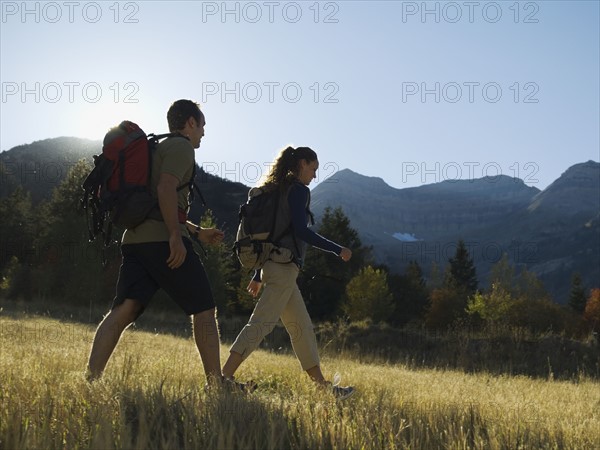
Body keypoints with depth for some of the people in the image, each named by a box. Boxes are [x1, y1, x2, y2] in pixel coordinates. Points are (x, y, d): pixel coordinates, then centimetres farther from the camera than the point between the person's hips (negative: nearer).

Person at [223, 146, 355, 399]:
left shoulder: (278, 190, 20)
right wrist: (337, 250, -10)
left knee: (302, 329, 13)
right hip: (285, 266, -10)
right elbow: (301, 231, -18)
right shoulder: (299, 190, -6)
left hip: (275, 266, 10)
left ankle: (324, 388, 19)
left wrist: (259, 275, 22)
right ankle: (224, 377, -21)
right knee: (261, 322, -15)